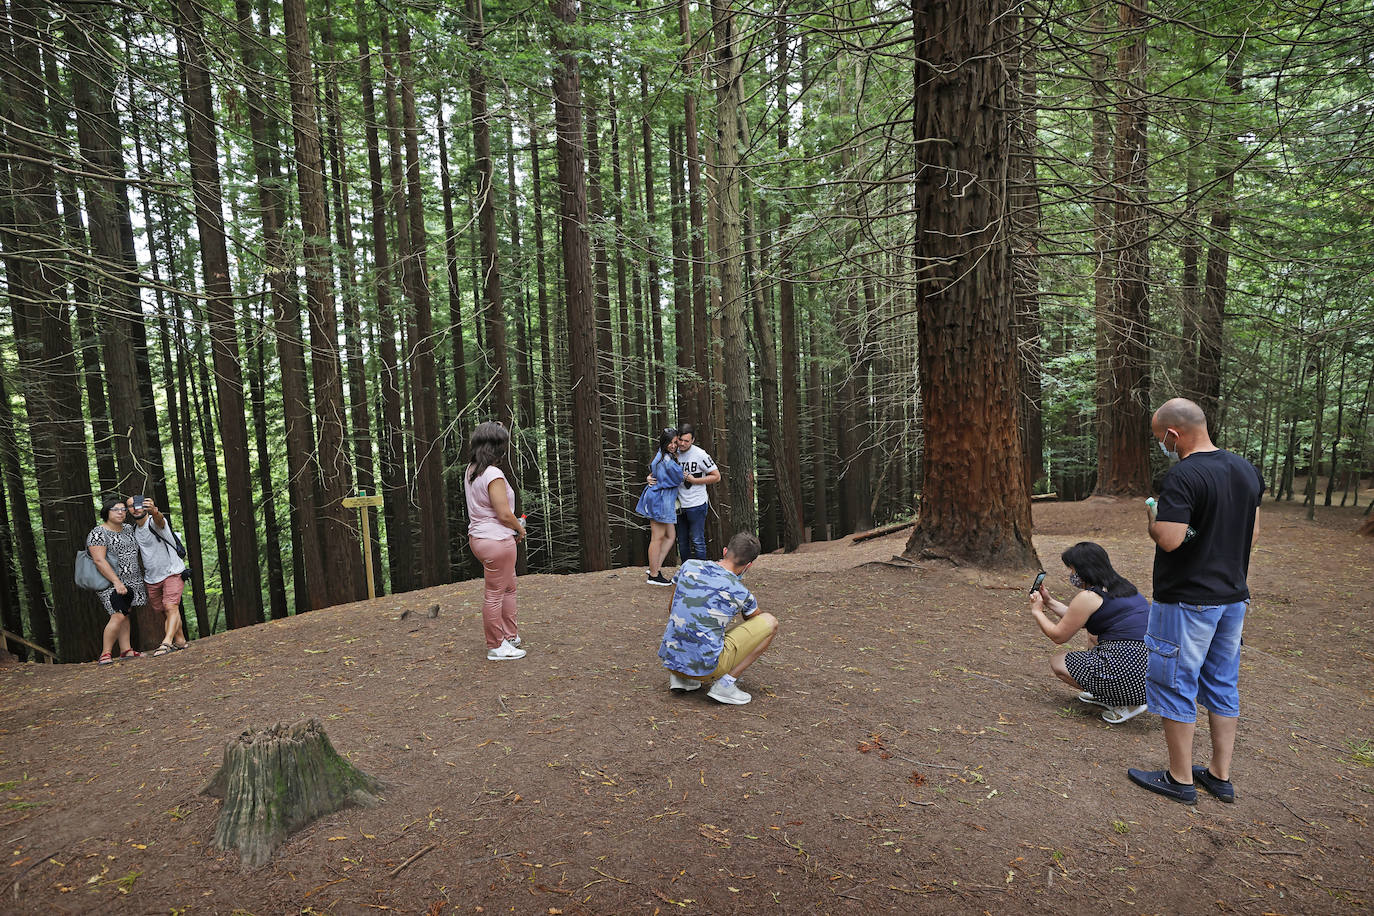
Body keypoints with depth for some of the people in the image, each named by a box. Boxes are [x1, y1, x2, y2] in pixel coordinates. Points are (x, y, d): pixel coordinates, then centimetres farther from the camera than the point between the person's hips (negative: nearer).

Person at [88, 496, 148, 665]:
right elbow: (99, 560, -18)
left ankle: (126, 650, 12)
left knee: (125, 614, 9)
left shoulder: (128, 529, 12)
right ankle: (105, 654, -7)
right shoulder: (98, 533, -11)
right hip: (110, 583, -7)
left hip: (131, 582, 7)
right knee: (119, 615, -15)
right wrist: (117, 582, -22)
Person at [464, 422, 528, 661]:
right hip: (497, 541, -10)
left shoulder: (471, 470, 4)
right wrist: (520, 529, -5)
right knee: (495, 594, 2)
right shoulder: (494, 475, -23)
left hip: (479, 537, 10)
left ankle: (510, 636, 35)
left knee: (508, 588, 23)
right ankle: (496, 647, 15)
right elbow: (504, 514, -22)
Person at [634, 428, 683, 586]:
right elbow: (679, 477, -8)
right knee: (657, 538, -1)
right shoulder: (667, 460, -21)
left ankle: (655, 568, 16)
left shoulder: (661, 455, 11)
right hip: (660, 501, -10)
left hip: (665, 501, 10)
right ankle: (653, 575, 9)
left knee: (670, 535, 14)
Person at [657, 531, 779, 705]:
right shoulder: (741, 594, -7)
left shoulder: (689, 566, 2)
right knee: (771, 622, 5)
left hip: (670, 658, 5)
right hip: (706, 667, -5)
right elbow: (756, 620, 18)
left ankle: (678, 676, 18)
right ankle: (725, 683, 1)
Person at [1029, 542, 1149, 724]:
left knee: (1057, 663, 9)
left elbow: (1059, 636, -1)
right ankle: (1105, 695, 24)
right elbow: (1080, 620, 28)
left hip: (1130, 674, -9)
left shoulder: (1088, 597, -12)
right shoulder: (1122, 587, 15)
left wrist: (1037, 612, 13)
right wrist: (1050, 602, 30)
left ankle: (1126, 704, 3)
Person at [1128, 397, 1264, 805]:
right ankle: (1220, 776, 28)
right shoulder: (1247, 470, 6)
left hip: (1186, 600, -8)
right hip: (1234, 596, 9)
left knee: (1175, 685, 4)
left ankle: (1180, 779, 16)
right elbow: (1252, 532, 15)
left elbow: (1168, 539, -28)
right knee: (1222, 685, 17)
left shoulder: (1183, 476, -22)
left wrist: (1151, 516, -8)